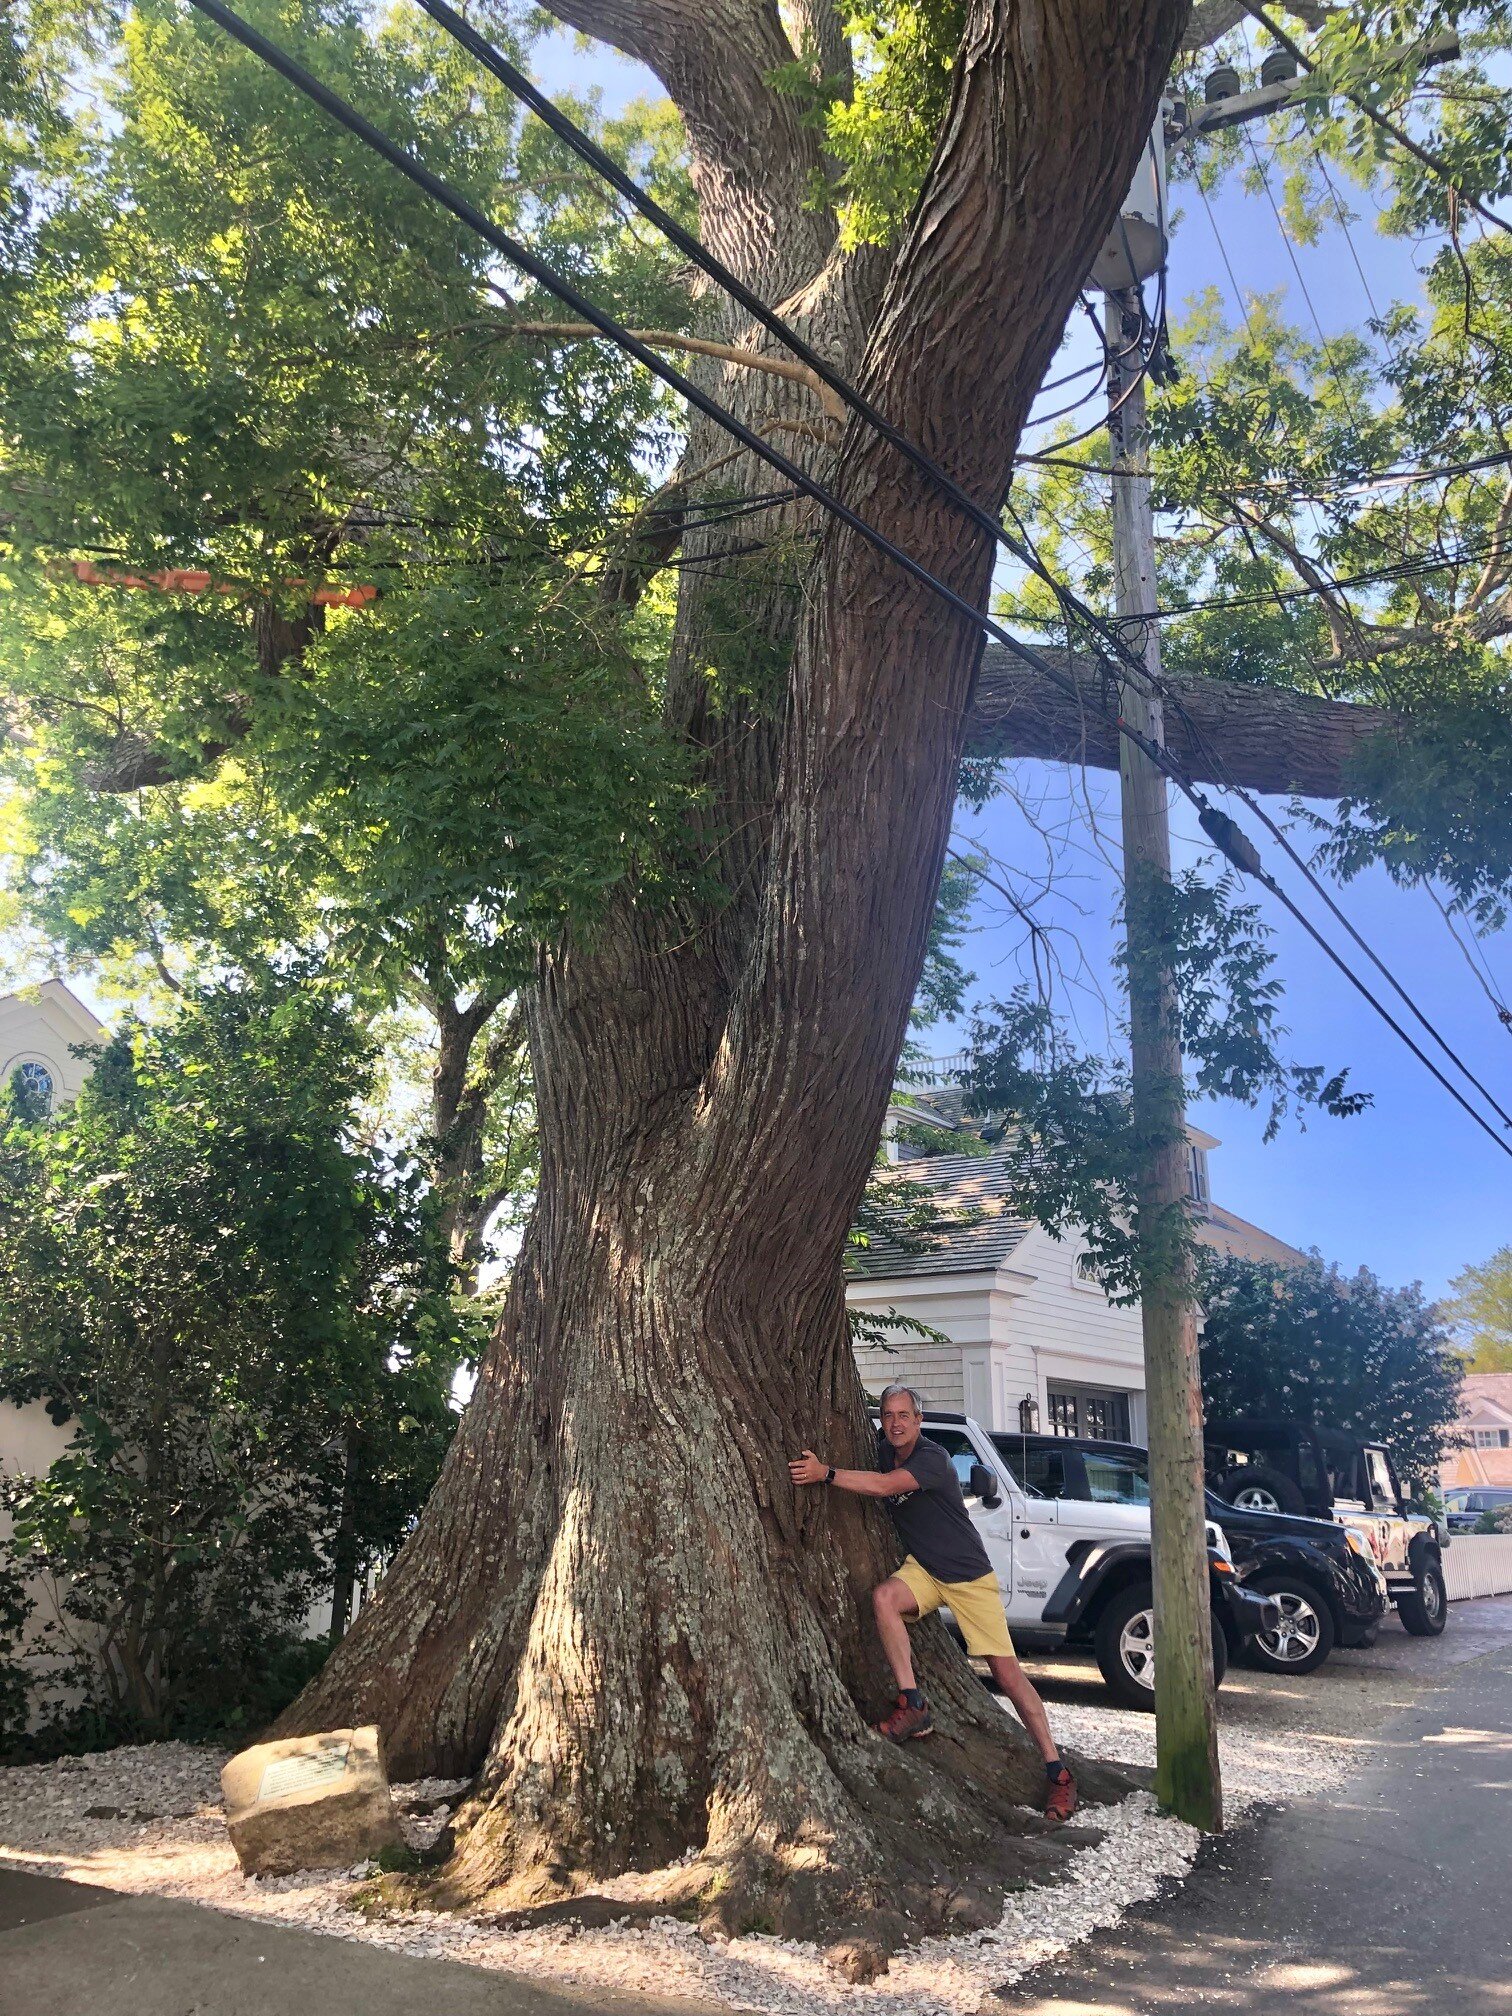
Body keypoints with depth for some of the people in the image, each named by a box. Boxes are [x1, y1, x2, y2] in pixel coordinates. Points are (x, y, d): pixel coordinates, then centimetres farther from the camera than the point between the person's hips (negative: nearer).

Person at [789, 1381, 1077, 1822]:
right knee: (884, 1595, -29)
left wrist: (825, 1473, -40)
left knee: (1008, 1672, -6)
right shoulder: (883, 1452, 0)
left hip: (969, 1575, -5)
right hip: (922, 1569, 5)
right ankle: (913, 1707, -24)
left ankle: (1057, 1772, 4)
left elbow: (884, 1486, -36)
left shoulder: (931, 1458, -23)